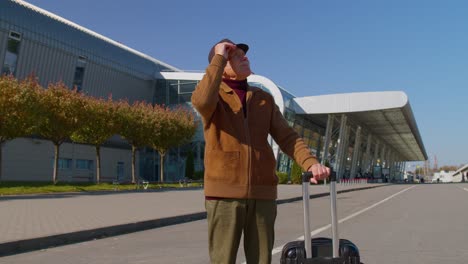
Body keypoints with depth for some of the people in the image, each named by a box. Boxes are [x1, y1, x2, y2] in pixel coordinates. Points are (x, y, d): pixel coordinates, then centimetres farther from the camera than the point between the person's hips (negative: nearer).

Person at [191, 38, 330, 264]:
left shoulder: (264, 99, 13)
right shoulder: (212, 95, 3)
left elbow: (287, 138, 6)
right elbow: (202, 102, -24)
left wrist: (310, 163, -13)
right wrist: (219, 57, -12)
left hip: (261, 193, 4)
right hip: (224, 192, -3)